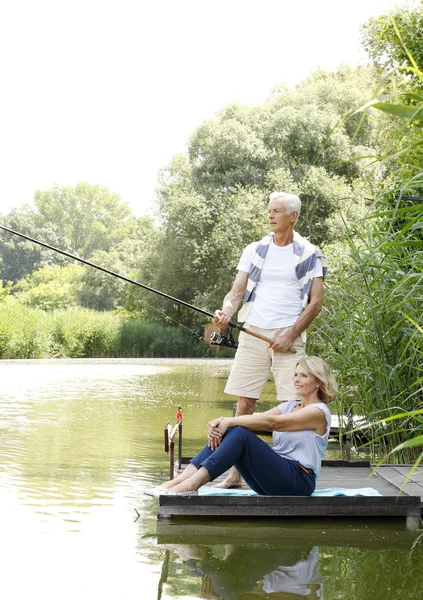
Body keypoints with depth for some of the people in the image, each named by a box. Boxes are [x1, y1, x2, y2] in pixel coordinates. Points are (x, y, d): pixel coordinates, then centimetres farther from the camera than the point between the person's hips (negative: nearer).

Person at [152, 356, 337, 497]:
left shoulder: (318, 412, -5)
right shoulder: (289, 406, 20)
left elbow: (271, 422, -17)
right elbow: (258, 418, 3)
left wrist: (229, 421, -19)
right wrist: (222, 422, -16)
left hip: (298, 481, -7)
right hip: (276, 475, 7)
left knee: (240, 433, -26)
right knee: (230, 431, -13)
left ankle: (191, 484, -35)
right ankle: (182, 479, -26)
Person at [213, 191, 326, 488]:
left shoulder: (309, 255, 2)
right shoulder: (255, 250, 11)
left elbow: (316, 302, 0)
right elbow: (237, 291, 6)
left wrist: (291, 335, -10)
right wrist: (226, 313, -15)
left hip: (288, 336, -3)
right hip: (253, 333, 3)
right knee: (244, 403, 1)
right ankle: (235, 472, 6)